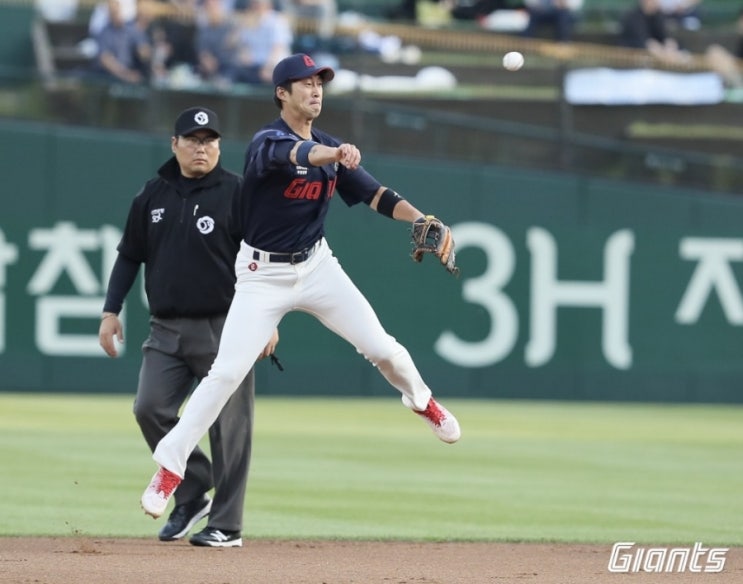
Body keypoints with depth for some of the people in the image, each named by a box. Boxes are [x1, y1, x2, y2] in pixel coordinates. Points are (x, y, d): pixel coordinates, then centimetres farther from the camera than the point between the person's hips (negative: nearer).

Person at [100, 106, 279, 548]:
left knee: (228, 424, -4)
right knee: (150, 408, -7)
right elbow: (130, 257, 17)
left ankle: (226, 525, 1)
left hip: (224, 328, -5)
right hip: (167, 329, 5)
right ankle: (193, 494, 11)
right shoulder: (153, 196, 11)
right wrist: (111, 311, 9)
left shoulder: (237, 193, -3)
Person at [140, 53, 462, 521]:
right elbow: (294, 155, -42)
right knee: (227, 372, -12)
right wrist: (334, 154, -62)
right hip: (263, 275, -5)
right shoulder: (265, 143, -18)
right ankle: (170, 467, -4)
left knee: (382, 348, -1)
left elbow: (375, 194, 0)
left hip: (316, 266, 5)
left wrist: (420, 219, -18)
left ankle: (422, 401, 32)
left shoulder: (331, 149, 3)